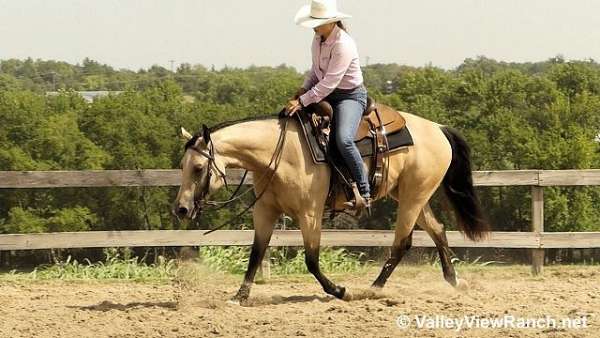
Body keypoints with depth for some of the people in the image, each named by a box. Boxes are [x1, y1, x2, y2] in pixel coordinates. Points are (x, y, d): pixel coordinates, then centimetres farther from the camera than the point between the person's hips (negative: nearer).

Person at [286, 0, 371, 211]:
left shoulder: (343, 45, -25)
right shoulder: (318, 39, 3)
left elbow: (329, 83, -28)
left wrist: (302, 102, -28)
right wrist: (303, 90, 0)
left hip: (351, 96, -9)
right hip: (327, 94, 9)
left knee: (343, 139, -32)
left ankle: (365, 193, -23)